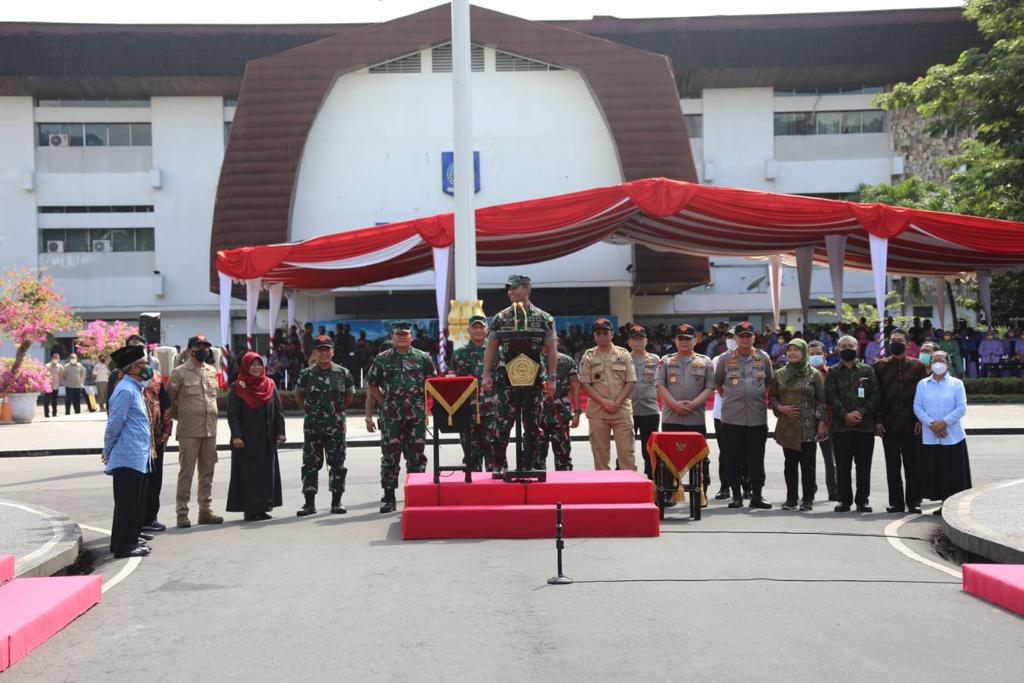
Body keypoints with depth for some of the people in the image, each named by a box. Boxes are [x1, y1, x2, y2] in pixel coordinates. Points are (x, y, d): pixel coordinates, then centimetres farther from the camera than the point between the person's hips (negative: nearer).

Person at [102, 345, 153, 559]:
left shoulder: (134, 388, 16)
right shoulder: (126, 390, -15)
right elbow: (114, 423, -15)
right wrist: (108, 451, -5)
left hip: (137, 458, 10)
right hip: (128, 458, -10)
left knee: (133, 501, 14)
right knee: (127, 502, -5)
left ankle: (128, 540, 22)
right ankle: (124, 545, 0)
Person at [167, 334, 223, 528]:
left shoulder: (212, 372, 13)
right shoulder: (179, 372, -4)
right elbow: (169, 399, -1)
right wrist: (180, 416, 2)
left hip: (210, 430, 5)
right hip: (189, 431, -5)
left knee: (207, 472, 9)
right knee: (186, 472, -3)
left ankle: (206, 511, 16)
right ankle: (182, 513, 1)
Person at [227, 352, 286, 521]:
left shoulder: (270, 385, 8)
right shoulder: (237, 387, -2)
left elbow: (279, 410, 8)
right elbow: (232, 414, -7)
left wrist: (280, 432, 0)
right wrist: (236, 436, -16)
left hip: (266, 440, 4)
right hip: (246, 440, -4)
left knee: (267, 473, 5)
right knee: (248, 474, -3)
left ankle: (262, 507, 13)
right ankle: (249, 509, 1)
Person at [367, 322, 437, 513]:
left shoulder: (423, 358, 7)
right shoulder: (382, 359, 7)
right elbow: (372, 385, 13)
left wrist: (425, 404, 4)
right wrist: (384, 402, 6)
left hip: (417, 416, 0)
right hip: (391, 416, 0)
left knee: (416, 455, 4)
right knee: (390, 455, -1)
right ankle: (389, 498, 5)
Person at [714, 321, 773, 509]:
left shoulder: (764, 358, 7)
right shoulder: (725, 358, 3)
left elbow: (769, 382, 19)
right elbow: (718, 383, 15)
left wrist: (762, 399, 13)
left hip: (757, 416, 1)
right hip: (732, 416, -1)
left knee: (756, 459, 3)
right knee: (734, 458, 4)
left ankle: (757, 495, 10)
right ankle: (736, 495, 12)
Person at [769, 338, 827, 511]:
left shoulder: (814, 374, 1)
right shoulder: (780, 374, 10)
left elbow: (822, 400, 0)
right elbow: (771, 396, 16)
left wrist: (821, 422, -7)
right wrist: (780, 408, -4)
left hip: (808, 427, -3)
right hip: (787, 427, 3)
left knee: (807, 464, 0)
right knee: (790, 463, 6)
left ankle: (808, 499, 6)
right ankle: (791, 498, 13)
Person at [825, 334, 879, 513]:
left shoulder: (867, 370, 9)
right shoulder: (833, 372, 9)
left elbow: (875, 395, 2)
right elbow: (831, 396, -1)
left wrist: (862, 413, -12)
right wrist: (845, 414, -13)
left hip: (865, 425, 0)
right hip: (841, 426, 0)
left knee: (864, 465, 3)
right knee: (842, 466, 3)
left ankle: (862, 500, 11)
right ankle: (844, 500, 11)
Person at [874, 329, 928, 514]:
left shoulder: (918, 366, 6)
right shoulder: (880, 366, 7)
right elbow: (876, 395, 5)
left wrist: (920, 419, -5)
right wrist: (877, 420, -3)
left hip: (911, 424, -1)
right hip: (888, 425, 1)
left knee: (912, 464, 3)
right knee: (892, 466, 4)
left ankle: (913, 502, 10)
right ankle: (896, 502, 10)